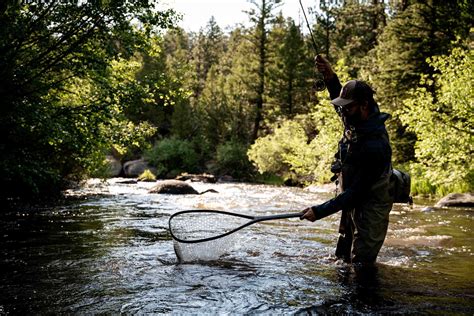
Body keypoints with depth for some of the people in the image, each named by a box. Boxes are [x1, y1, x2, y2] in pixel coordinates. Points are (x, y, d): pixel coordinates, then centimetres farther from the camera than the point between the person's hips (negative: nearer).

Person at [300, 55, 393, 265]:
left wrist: (319, 211, -29)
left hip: (370, 212, -9)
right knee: (343, 259, 19)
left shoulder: (374, 147, -31)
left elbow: (356, 193, -29)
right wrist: (330, 76, -3)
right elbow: (340, 97, 17)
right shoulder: (357, 121, -5)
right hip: (353, 207, 9)